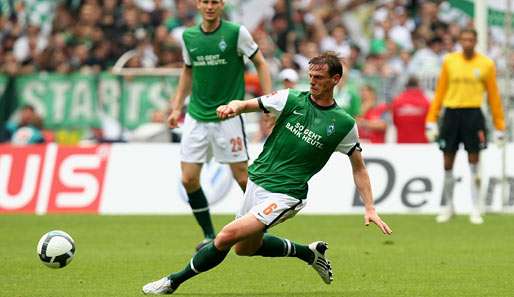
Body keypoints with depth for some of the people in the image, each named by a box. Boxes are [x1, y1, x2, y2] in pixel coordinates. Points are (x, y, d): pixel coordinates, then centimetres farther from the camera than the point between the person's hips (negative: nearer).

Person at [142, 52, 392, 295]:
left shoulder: (344, 124, -6)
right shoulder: (291, 99, -1)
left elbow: (359, 168, 5)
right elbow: (247, 105, -2)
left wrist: (369, 208, -2)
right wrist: (233, 107, -26)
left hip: (284, 195, -6)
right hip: (257, 182, 6)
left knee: (228, 235, -18)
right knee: (245, 247, 21)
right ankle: (309, 253, 37)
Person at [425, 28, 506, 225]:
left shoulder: (486, 64, 2)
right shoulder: (449, 61, 6)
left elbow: (493, 96, 4)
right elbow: (440, 92, 8)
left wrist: (499, 126, 1)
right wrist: (431, 120, 4)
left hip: (473, 114, -2)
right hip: (451, 113, 2)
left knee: (473, 163, -1)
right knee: (448, 164, 5)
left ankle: (475, 210, 6)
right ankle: (448, 207, 19)